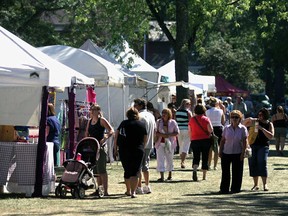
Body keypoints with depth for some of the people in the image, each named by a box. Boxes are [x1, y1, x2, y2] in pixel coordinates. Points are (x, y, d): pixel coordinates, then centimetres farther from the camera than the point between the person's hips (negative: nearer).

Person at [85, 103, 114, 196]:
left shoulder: (102, 120, -6)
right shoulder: (90, 121, 15)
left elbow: (111, 131, -14)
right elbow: (87, 134, 20)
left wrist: (104, 139, -26)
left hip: (100, 147, -8)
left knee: (101, 169, -10)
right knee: (96, 170, 10)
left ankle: (105, 191, -10)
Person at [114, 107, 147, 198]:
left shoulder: (124, 123, 2)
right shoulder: (142, 125, 5)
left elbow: (116, 135, -2)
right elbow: (145, 139, 9)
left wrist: (115, 148, 4)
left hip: (124, 150, 1)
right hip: (138, 151, -1)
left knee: (127, 171, 16)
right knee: (135, 172, -2)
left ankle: (128, 191, 29)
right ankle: (133, 192, -16)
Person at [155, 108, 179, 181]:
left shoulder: (173, 122, 1)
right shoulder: (159, 122, 5)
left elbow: (177, 132, -1)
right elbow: (156, 132, 2)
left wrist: (169, 135, -16)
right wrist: (162, 135, -16)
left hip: (169, 143, -1)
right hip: (160, 143, 1)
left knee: (169, 159, 9)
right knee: (160, 159, -7)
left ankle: (170, 175, 25)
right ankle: (162, 176, -7)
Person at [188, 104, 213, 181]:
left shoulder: (192, 119, 1)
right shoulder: (206, 119, -6)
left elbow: (190, 131, 5)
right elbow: (211, 130, -13)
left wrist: (191, 139, 15)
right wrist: (208, 134, 8)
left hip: (195, 140, 1)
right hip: (205, 140, -1)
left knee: (196, 157, 5)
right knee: (205, 158, 9)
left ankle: (194, 169, -24)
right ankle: (204, 176, 10)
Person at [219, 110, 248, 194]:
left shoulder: (242, 129, -2)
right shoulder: (227, 128, 4)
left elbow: (244, 142, -4)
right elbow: (222, 140, 8)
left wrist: (243, 153, -10)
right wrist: (220, 151, 3)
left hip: (237, 153, -2)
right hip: (226, 152, 2)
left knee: (236, 172, 2)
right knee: (225, 171, 4)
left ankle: (235, 188, 11)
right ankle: (224, 188, 11)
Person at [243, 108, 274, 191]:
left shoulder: (269, 124, 2)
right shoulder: (255, 121, 8)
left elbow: (271, 136, -11)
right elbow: (243, 124, 14)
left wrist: (262, 128, -20)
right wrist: (249, 119, -6)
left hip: (263, 146, -3)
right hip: (253, 146, 3)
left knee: (262, 164, -15)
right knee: (253, 165, 2)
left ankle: (265, 185, -12)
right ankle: (255, 185, 11)